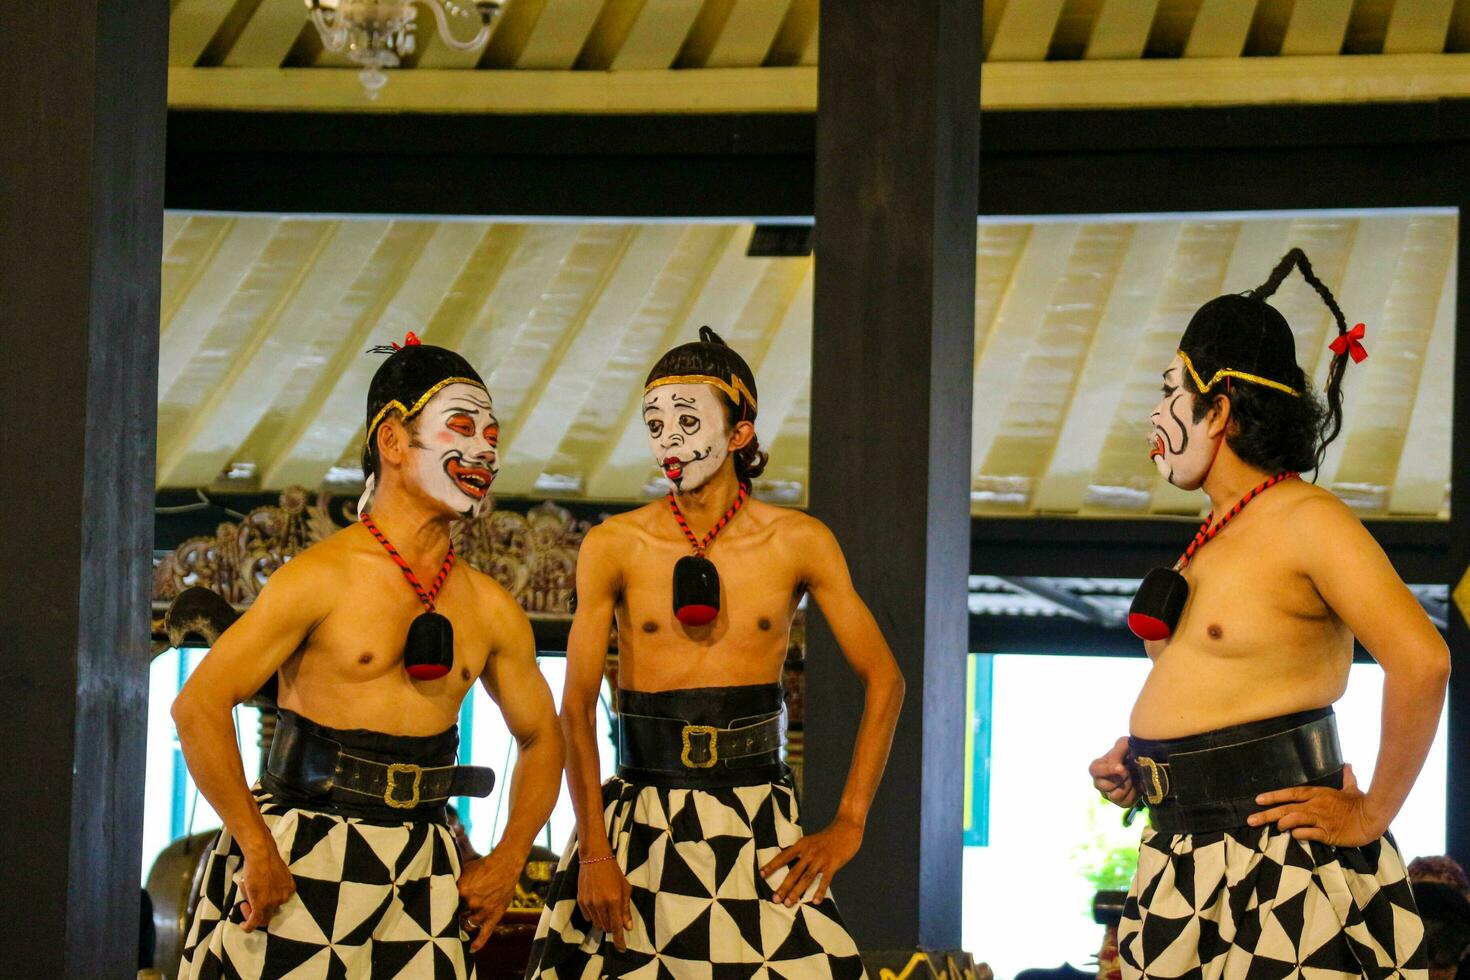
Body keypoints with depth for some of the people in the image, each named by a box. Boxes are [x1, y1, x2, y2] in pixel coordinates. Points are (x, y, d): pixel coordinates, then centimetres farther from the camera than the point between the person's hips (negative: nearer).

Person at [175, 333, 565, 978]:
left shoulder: (491, 609, 9)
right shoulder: (322, 577, -8)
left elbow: (541, 738, 21)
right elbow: (198, 707, -13)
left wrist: (506, 863, 9)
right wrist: (258, 852, -14)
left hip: (422, 875, 5)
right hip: (299, 864, -4)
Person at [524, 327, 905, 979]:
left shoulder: (797, 543, 2)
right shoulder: (613, 547, 1)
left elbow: (883, 679, 5)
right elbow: (577, 705, -2)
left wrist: (847, 827, -2)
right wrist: (594, 851, -11)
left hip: (759, 827, 0)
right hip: (637, 820, 0)